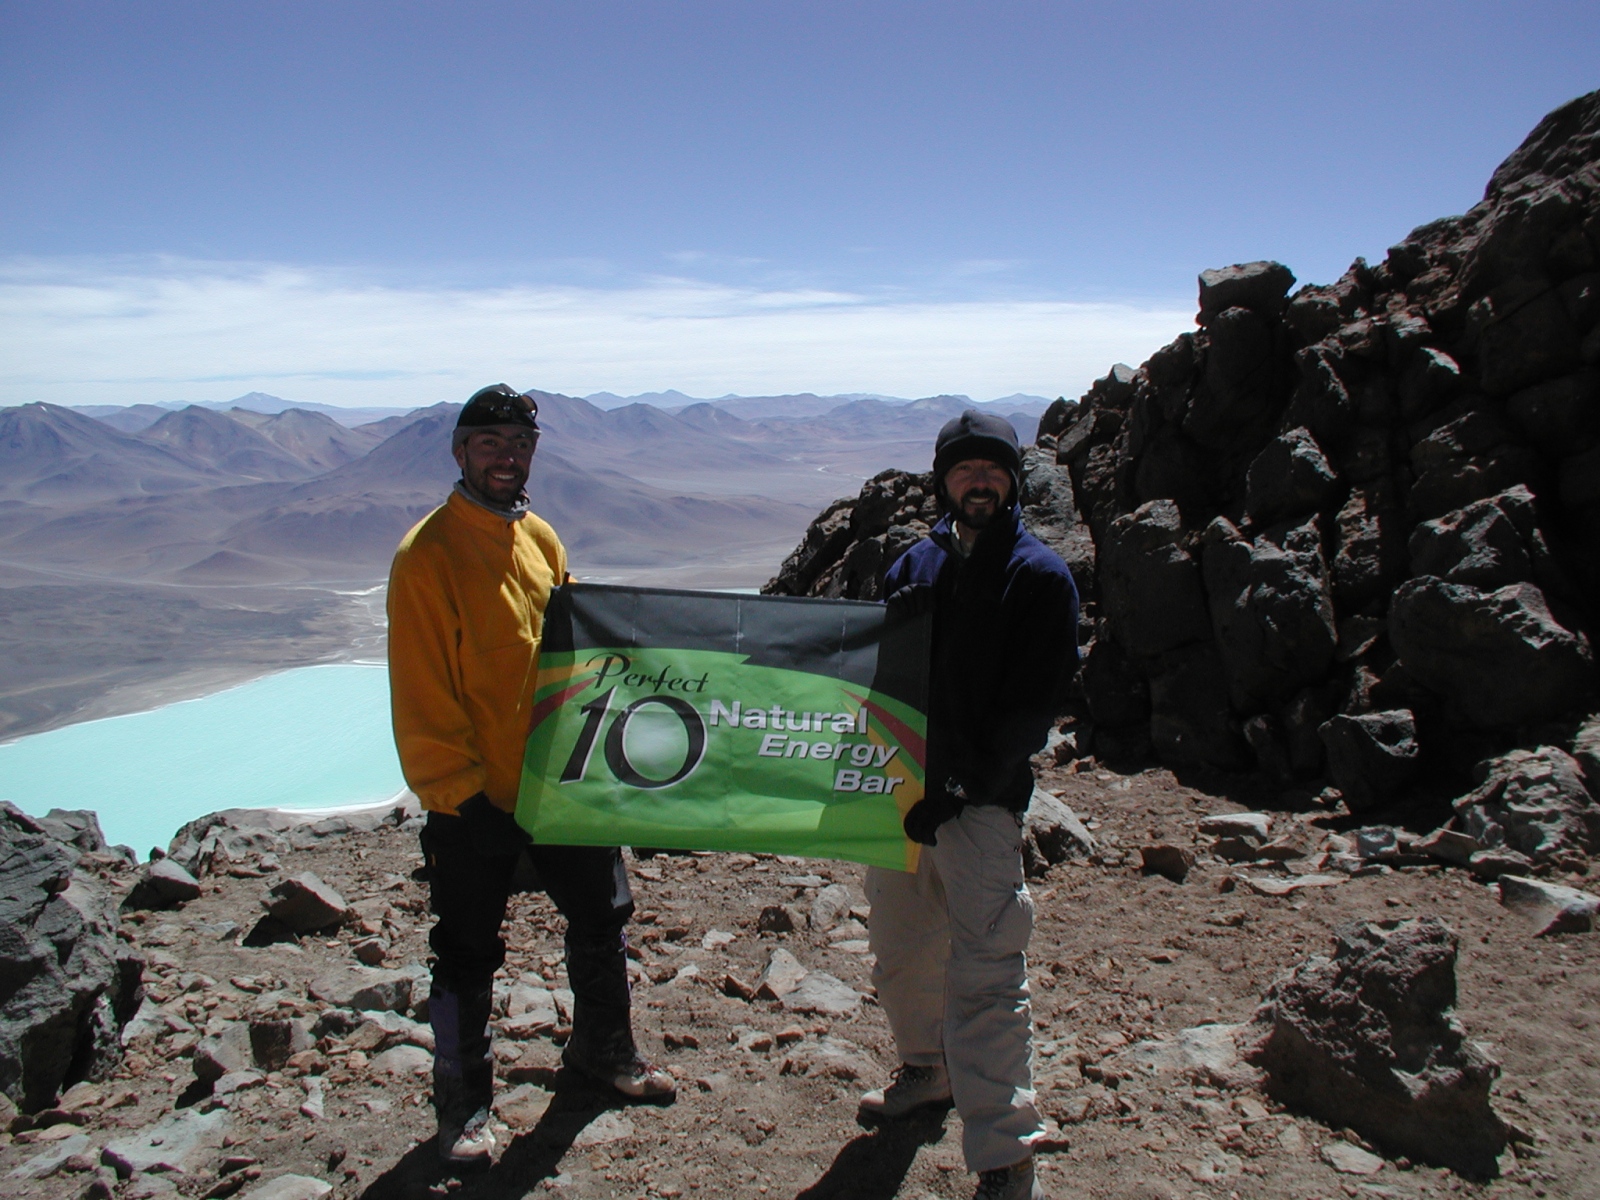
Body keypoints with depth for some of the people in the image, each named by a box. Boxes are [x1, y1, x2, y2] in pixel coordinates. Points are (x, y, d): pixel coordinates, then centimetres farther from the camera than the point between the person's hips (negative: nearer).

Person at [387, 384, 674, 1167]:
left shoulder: (541, 540, 7)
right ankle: (464, 1105, 26)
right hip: (474, 799, -6)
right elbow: (421, 692, -15)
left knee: (602, 915, 17)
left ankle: (602, 1051, 40)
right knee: (467, 953, 7)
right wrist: (458, 792, -16)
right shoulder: (427, 554, -13)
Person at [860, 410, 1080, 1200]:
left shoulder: (1040, 577, -4)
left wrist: (960, 790, -17)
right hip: (900, 787, 6)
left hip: (981, 802, -6)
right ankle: (929, 1070, 41)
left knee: (984, 973, -8)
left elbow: (1032, 707, -10)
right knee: (900, 954, 18)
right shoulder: (916, 564, 12)